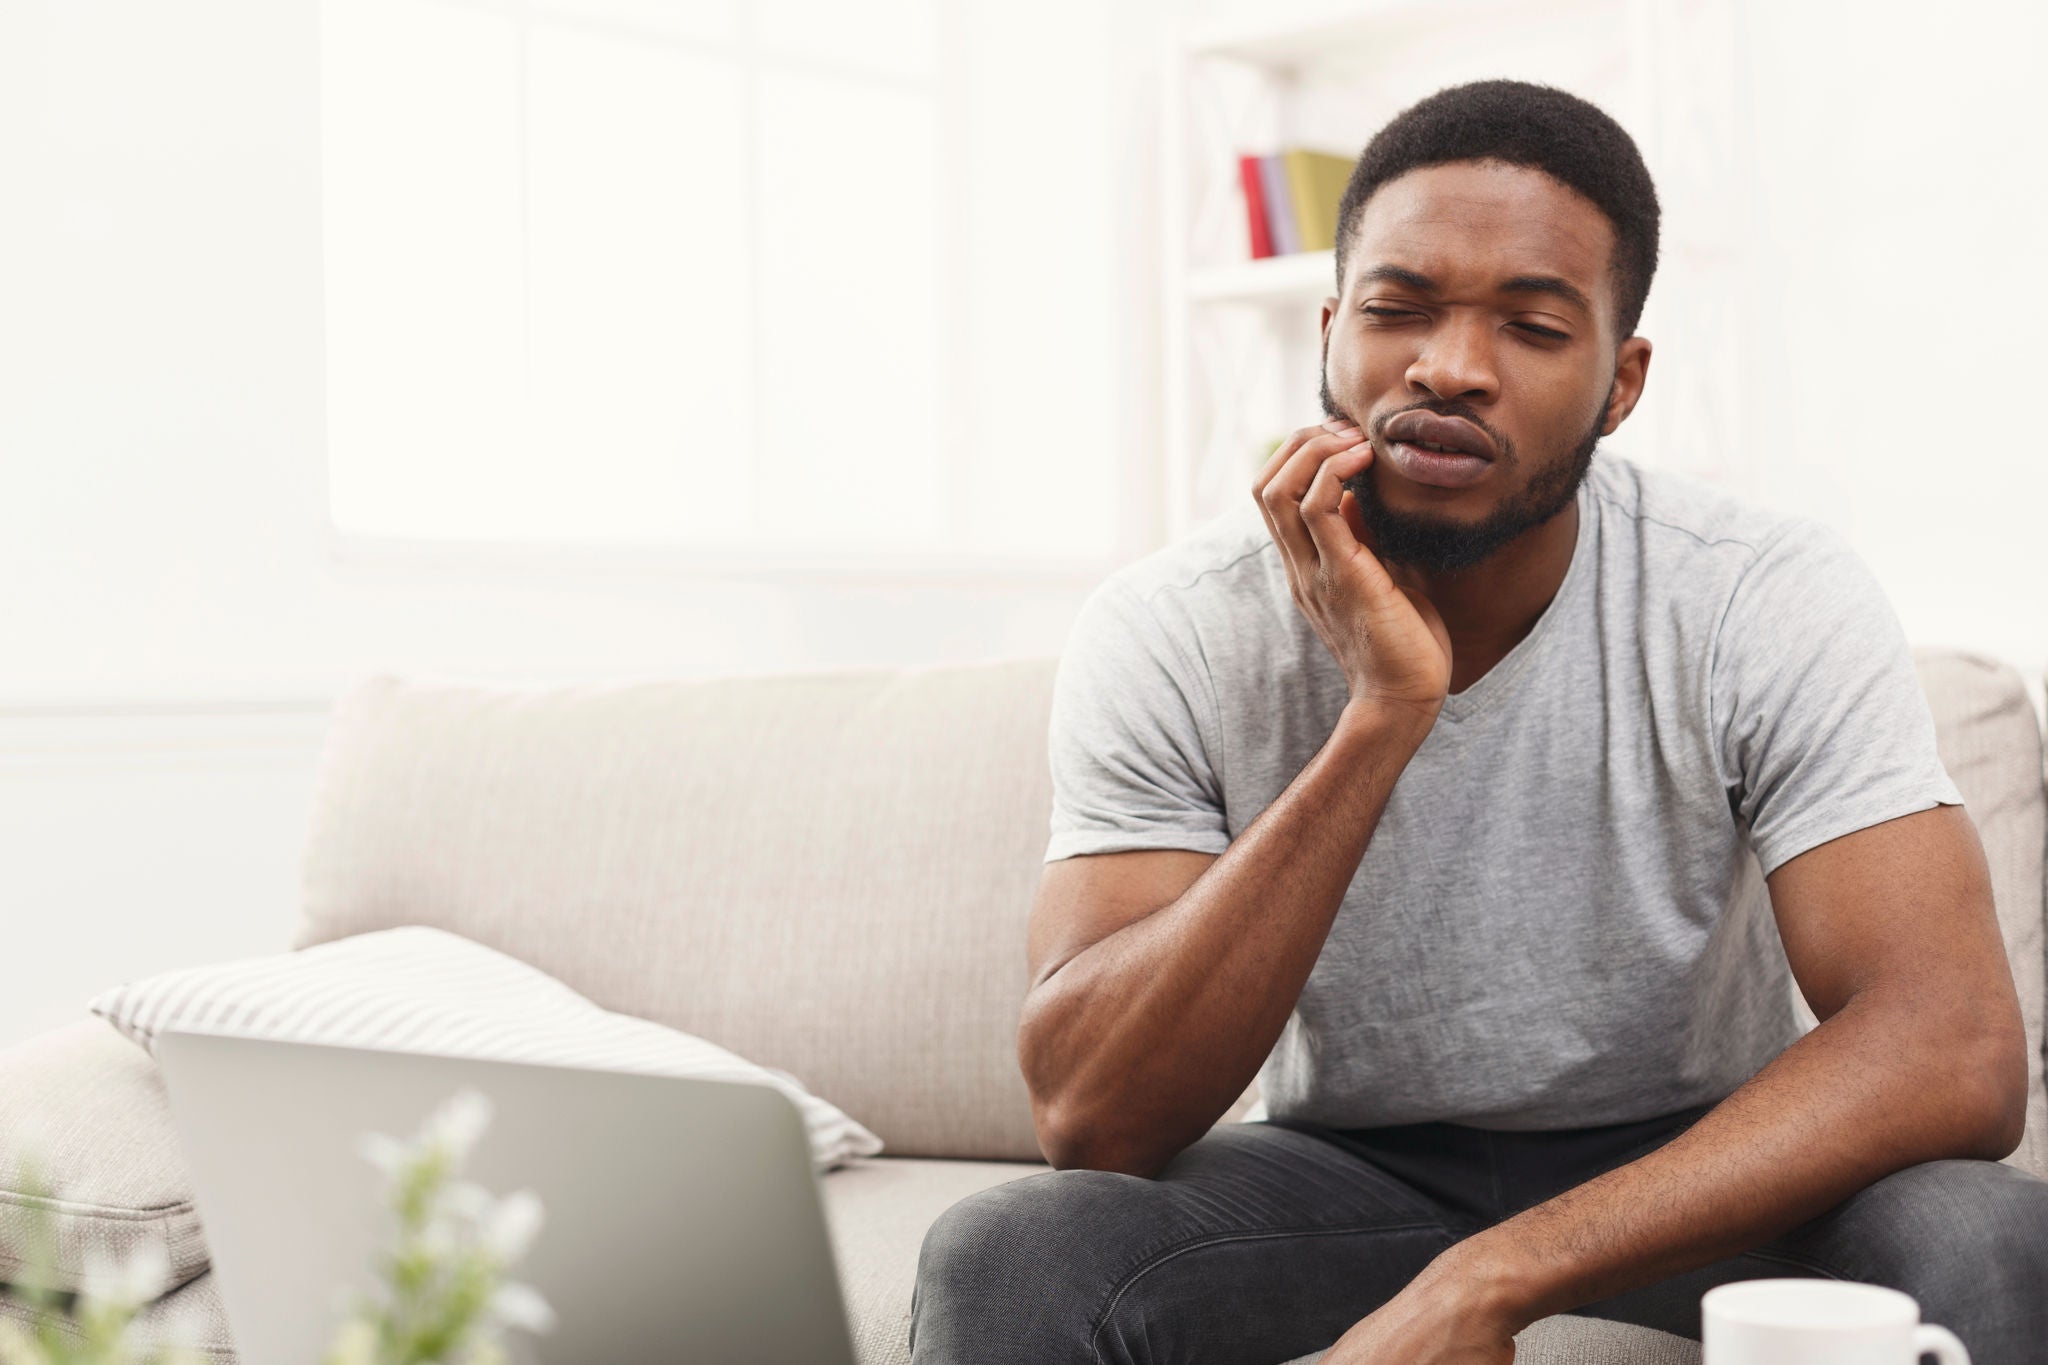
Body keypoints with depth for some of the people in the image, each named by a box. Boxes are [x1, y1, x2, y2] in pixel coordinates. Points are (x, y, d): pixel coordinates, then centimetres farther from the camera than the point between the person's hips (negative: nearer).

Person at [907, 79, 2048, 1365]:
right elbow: (1090, 1115, -24)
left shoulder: (1771, 602, -16)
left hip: (1696, 1170, 2)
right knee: (999, 1257, -28)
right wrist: (1382, 716, -34)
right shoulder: (1167, 634, -15)